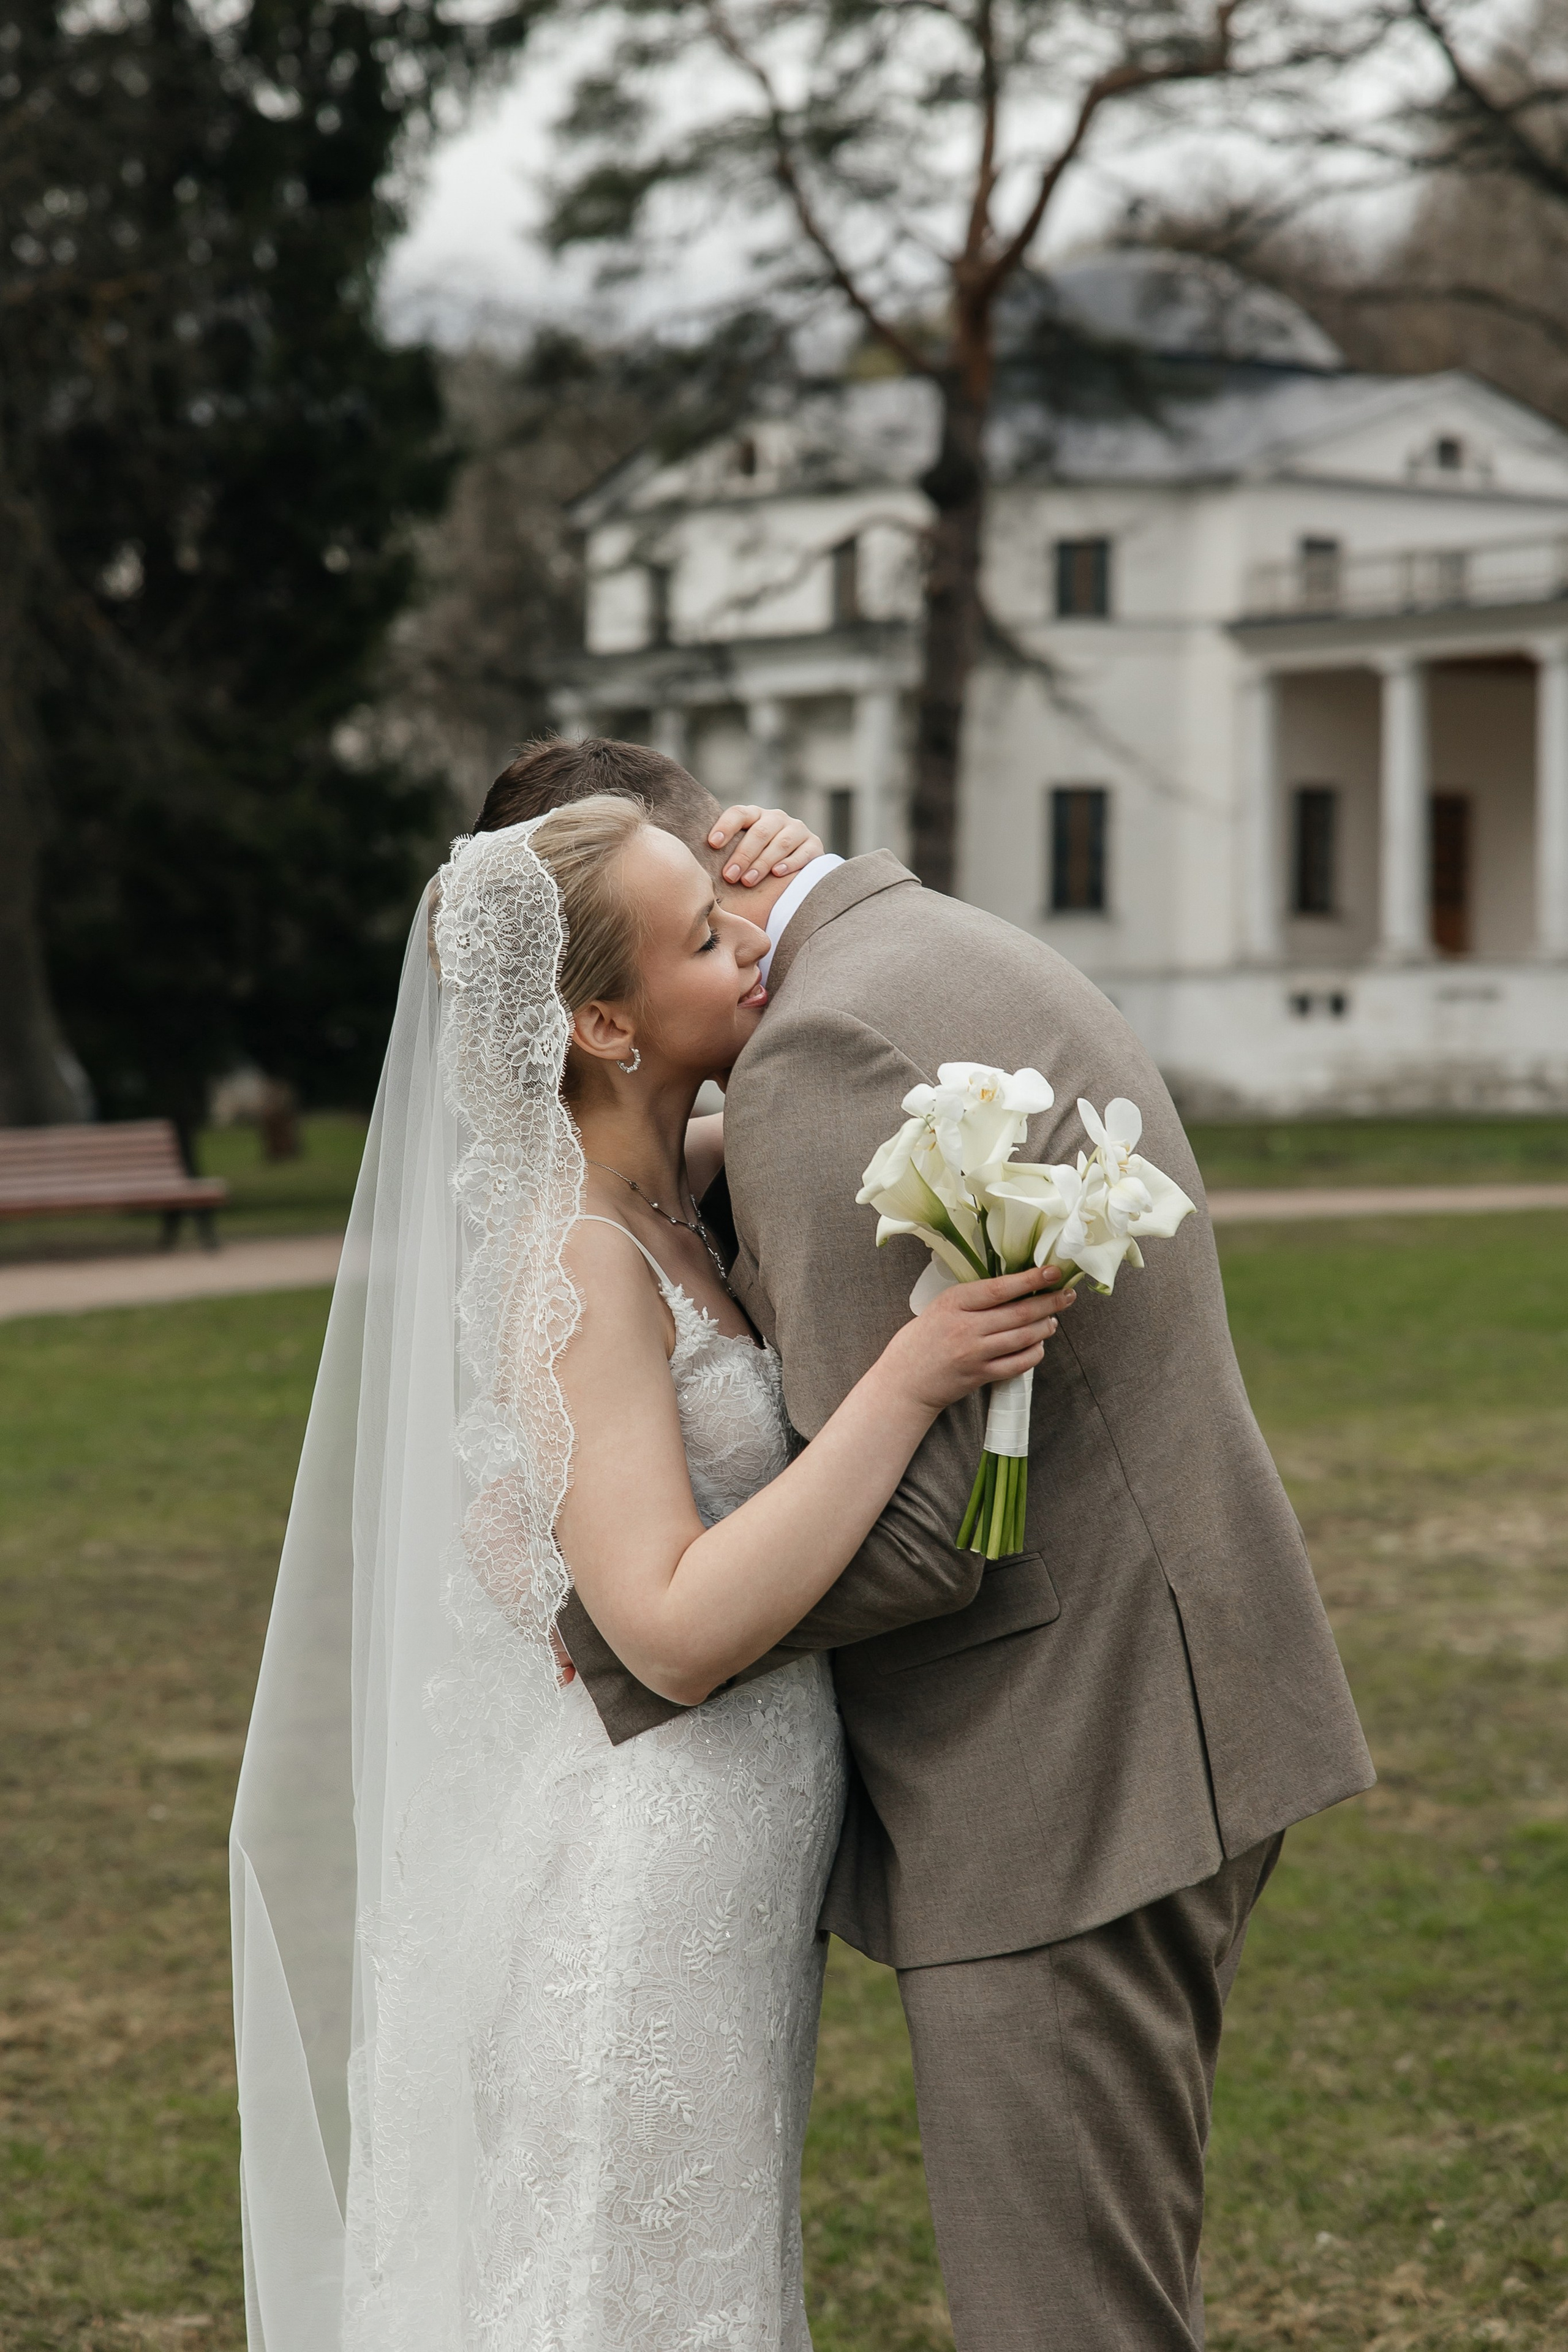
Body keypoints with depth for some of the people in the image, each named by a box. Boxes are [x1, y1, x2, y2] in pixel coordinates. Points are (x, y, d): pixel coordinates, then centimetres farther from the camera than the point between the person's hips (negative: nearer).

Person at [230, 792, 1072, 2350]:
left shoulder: (656, 1186, 4)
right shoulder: (575, 1267, -22)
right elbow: (677, 1632, -27)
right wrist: (911, 1380, -30)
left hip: (723, 1882, 9)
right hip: (632, 1892, -9)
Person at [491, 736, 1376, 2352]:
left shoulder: (824, 1053, -18)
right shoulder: (967, 960, 15)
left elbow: (905, 1530, -22)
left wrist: (593, 1609, -11)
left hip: (1062, 1788, -11)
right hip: (1163, 1733, 11)